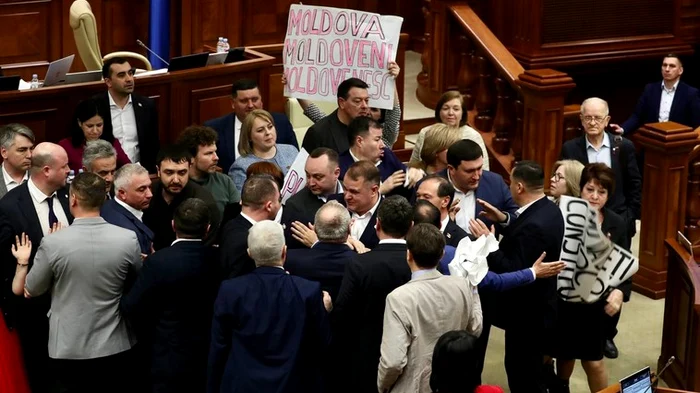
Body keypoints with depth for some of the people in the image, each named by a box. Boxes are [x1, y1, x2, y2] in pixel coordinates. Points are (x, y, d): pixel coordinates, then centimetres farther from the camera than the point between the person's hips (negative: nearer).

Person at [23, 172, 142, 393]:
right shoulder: (128, 239, -13)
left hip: (68, 350, -1)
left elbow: (31, 291, -1)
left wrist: (24, 263, 18)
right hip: (116, 347, 1)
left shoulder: (53, 243, -17)